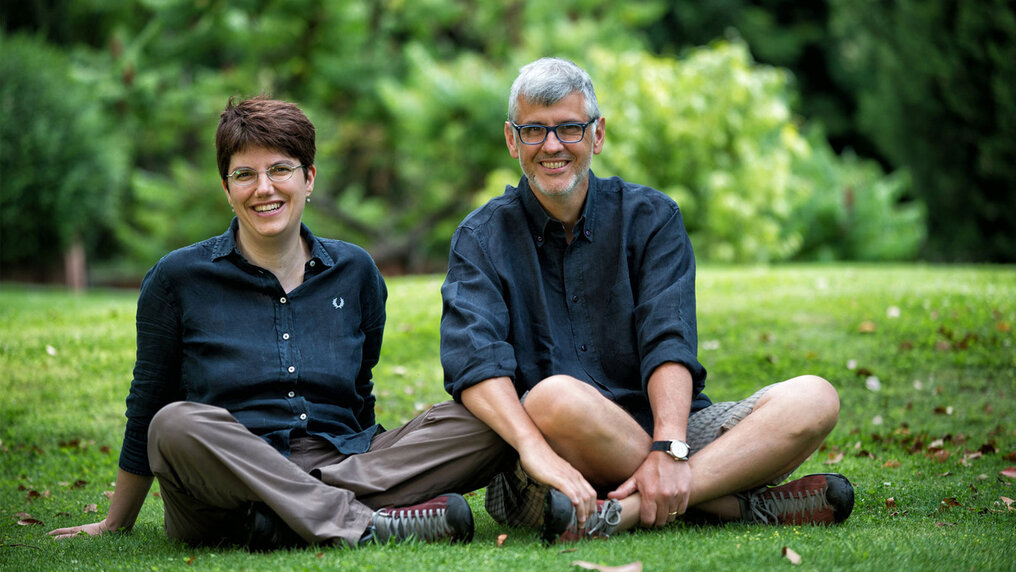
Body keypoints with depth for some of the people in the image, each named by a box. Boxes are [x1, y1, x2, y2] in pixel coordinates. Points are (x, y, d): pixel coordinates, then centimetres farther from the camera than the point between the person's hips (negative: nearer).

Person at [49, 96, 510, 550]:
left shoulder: (354, 270, 12)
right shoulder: (178, 278, 4)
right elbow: (147, 408, 10)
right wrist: (115, 525, 15)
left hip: (342, 466, 3)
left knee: (480, 420, -18)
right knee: (178, 425, -36)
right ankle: (364, 525, -36)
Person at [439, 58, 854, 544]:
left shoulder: (649, 217, 10)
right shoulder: (481, 239, 5)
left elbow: (669, 342, -6)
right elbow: (474, 358, -15)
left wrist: (667, 449, -25)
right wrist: (536, 450, -34)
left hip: (666, 430, 3)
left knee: (813, 399, -18)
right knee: (555, 397, -37)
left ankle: (621, 514, -34)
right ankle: (737, 504, -24)